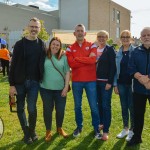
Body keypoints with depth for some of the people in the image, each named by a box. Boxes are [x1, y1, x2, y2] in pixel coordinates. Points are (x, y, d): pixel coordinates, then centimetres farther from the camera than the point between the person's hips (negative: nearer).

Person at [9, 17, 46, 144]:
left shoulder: (42, 44, 6)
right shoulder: (20, 44, -1)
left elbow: (44, 63, 7)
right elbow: (13, 65, -4)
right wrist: (12, 84, -8)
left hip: (34, 82, 0)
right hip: (20, 82, 0)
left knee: (32, 109, -4)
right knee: (20, 108, 9)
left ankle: (32, 131, 22)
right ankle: (26, 133, 27)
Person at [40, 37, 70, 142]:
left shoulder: (64, 57, 1)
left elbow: (67, 72, 1)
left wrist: (66, 86, -4)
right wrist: (39, 83, 2)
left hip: (60, 89, 1)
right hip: (46, 88, 0)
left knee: (61, 110, 9)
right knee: (48, 110, 9)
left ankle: (59, 128, 34)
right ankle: (48, 131, 26)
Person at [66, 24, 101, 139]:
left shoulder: (92, 46, 2)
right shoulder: (70, 48, 5)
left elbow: (93, 59, -16)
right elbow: (71, 64, -11)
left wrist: (77, 58, -10)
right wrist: (87, 60, -12)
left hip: (91, 80, -1)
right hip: (76, 81, 2)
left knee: (94, 106, 4)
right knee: (77, 106, 13)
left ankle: (96, 128, 18)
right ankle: (79, 126, 28)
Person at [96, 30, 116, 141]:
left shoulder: (110, 50, -4)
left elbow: (113, 67, -10)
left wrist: (110, 82, -17)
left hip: (106, 82, -5)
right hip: (96, 81, 5)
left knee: (106, 106, -3)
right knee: (99, 104, 14)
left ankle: (106, 131, 3)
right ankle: (101, 123, 31)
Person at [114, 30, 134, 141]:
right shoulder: (118, 53, 7)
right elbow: (115, 69, 8)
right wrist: (115, 85, 4)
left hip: (132, 83, -4)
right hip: (121, 83, 4)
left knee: (132, 107, 3)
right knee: (124, 107, 12)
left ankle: (132, 130, 20)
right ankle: (125, 128, 27)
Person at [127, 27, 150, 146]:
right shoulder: (136, 51, 6)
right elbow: (131, 68, -1)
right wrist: (140, 77, -18)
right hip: (139, 89, 2)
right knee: (138, 114, 12)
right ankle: (136, 137, 27)